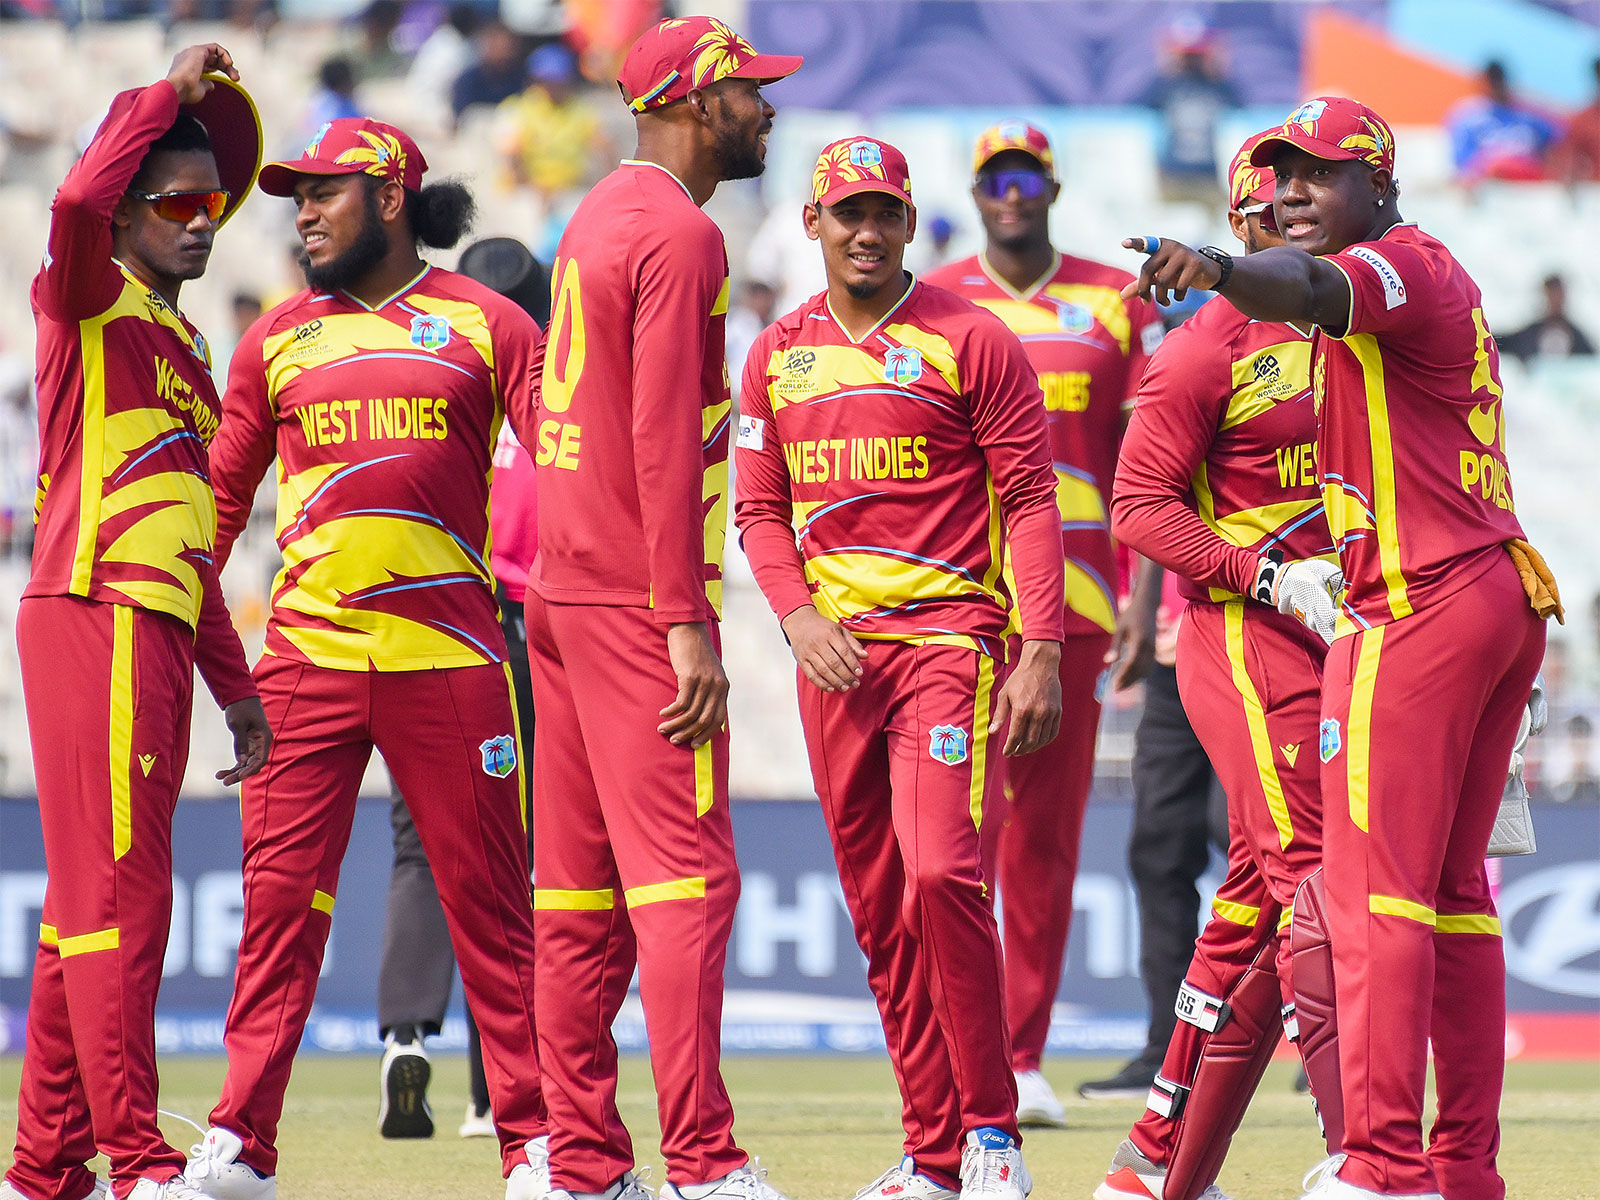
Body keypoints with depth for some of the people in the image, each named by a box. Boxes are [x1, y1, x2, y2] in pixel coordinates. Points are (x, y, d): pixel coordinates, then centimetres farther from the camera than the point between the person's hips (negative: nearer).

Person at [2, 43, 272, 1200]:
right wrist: (168, 95, -15)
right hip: (94, 620, -9)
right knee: (119, 898, -10)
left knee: (94, 908, 11)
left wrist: (235, 684, 24)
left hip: (162, 632, 9)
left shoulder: (185, 347, 23)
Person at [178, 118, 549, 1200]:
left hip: (450, 654, -2)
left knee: (489, 897, 0)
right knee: (280, 895, -3)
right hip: (308, 654, 2)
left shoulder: (487, 325, 5)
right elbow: (222, 493, 18)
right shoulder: (279, 339, 14)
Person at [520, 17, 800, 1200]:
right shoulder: (680, 235, -11)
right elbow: (665, 438, -18)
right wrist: (689, 625, -20)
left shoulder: (598, 220, 17)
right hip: (638, 601, -10)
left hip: (561, 587, 10)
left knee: (578, 882, 9)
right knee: (684, 874, -11)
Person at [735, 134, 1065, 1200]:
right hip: (832, 651, 5)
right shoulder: (777, 355, 12)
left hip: (948, 635, -5)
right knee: (878, 906, 6)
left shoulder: (972, 341, -2)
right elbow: (761, 510, 14)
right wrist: (799, 615, -4)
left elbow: (1031, 501, -4)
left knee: (941, 875, -20)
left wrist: (1041, 653, -12)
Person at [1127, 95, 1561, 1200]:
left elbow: (1314, 291, -32)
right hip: (1509, 599, 10)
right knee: (1455, 893, 13)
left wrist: (1223, 270, -50)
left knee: (1377, 892, -10)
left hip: (1419, 609, -10)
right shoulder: (1441, 277, 23)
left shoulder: (1399, 261, -9)